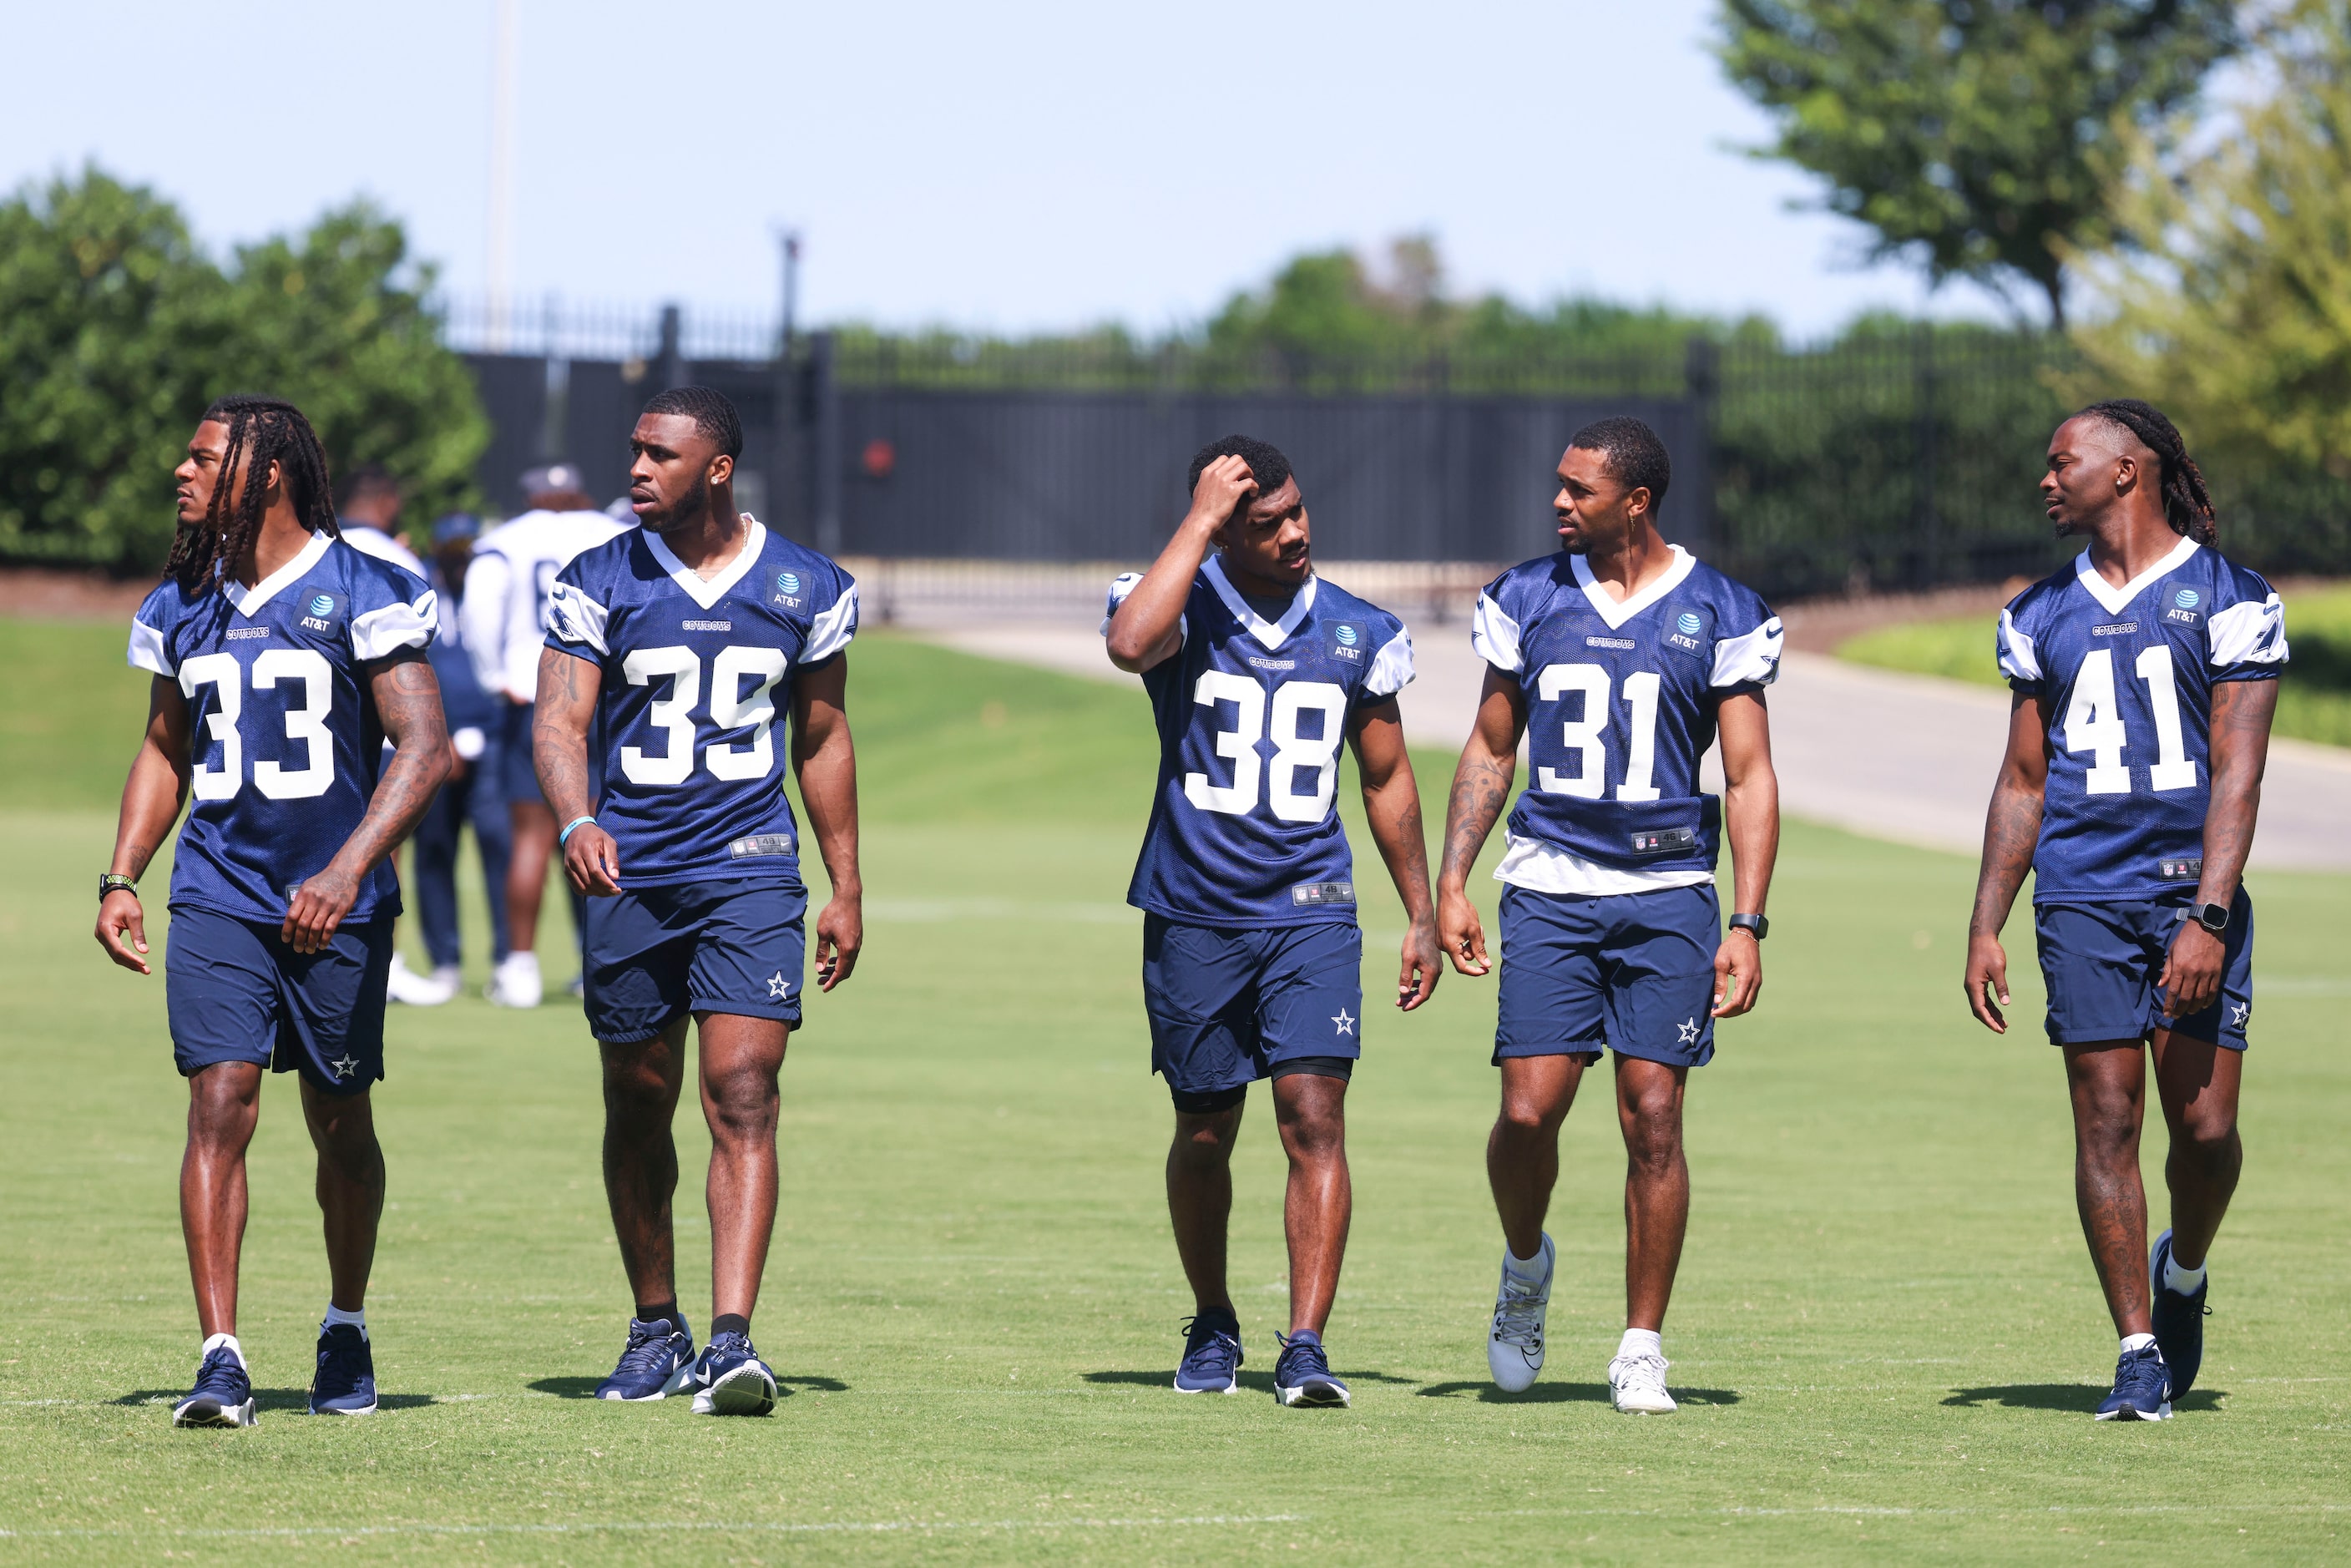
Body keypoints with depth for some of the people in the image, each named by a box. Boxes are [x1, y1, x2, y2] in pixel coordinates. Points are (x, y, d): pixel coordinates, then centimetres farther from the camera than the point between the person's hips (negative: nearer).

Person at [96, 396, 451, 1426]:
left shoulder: (362, 595, -7)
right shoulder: (181, 607, 9)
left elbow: (424, 748, -12)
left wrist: (349, 870, -23)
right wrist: (121, 878, 10)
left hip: (336, 907, -3)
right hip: (219, 901, 3)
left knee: (341, 1127, 9)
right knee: (219, 1107, -12)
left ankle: (347, 1330, 31)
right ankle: (220, 1360, -15)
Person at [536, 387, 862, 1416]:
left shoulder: (806, 589, 3)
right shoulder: (599, 586, -1)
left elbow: (823, 742, 13)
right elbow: (560, 723, -9)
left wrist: (847, 887, 11)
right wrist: (577, 822, -29)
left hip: (750, 870, -1)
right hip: (630, 874, 1)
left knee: (742, 1096, -14)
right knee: (637, 1108, 9)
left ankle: (732, 1341, -21)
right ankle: (656, 1330, 25)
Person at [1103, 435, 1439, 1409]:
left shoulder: (1358, 634, 4)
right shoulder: (1182, 606, -5)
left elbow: (1387, 780, 15)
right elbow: (1129, 645, -31)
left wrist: (1421, 915, 13)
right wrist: (1201, 519, -24)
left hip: (1310, 914, 1)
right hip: (1193, 916, -1)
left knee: (1314, 1117, -13)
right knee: (1204, 1132, 9)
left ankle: (1306, 1347, -16)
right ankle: (1212, 1330, 29)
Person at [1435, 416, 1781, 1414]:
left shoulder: (1718, 615, 1)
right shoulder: (1527, 601, 7)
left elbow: (1750, 780, 1)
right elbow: (1491, 750, 15)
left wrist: (1747, 923, -7)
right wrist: (1452, 882, 6)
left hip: (1667, 891, -1)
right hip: (1550, 884, 1)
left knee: (1653, 1118, -4)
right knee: (1530, 1109, -10)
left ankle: (1642, 1351, 5)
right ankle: (1525, 1268, 21)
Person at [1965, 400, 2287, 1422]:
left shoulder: (2226, 599, 0)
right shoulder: (2042, 616, 13)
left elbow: (2236, 774, -6)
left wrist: (2207, 917, -15)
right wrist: (1984, 926, 9)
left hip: (2193, 894, -3)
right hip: (2083, 897, 3)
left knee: (2205, 1125, -6)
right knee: (2107, 1122, -4)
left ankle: (2183, 1272, 24)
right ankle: (2139, 1350, 2)